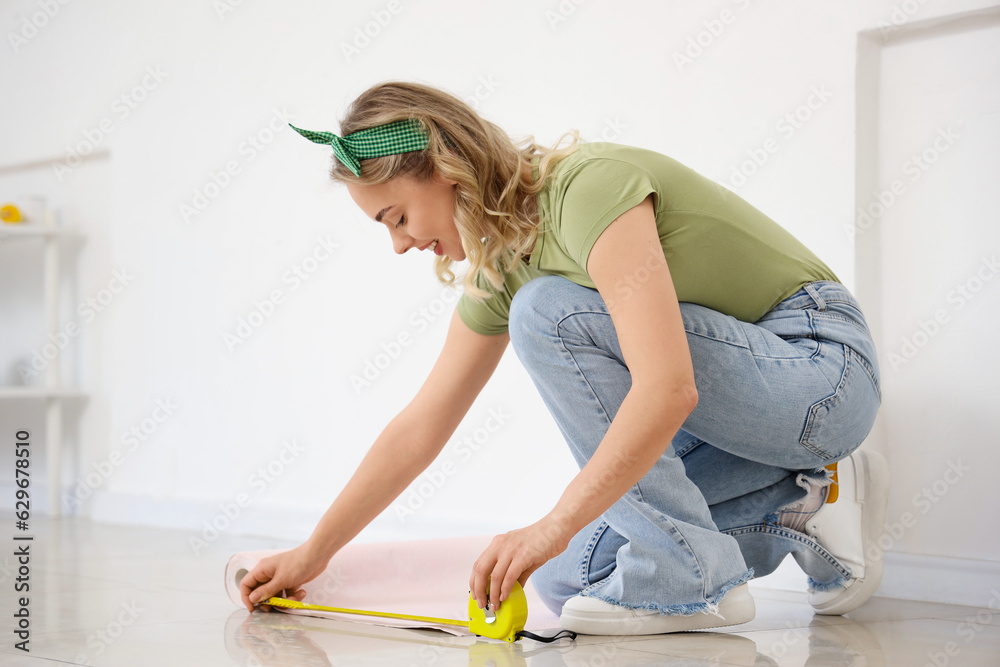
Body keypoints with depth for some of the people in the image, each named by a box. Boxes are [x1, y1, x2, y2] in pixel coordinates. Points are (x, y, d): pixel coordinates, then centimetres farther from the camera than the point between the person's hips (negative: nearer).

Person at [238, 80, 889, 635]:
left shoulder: (590, 185, -24)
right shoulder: (500, 267, 4)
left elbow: (668, 388, -35)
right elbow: (420, 426, 11)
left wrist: (555, 527, -32)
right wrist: (314, 553, 14)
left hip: (822, 367, -9)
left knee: (548, 312, -24)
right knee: (569, 582, 1)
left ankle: (691, 575, -17)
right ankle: (803, 504, 8)